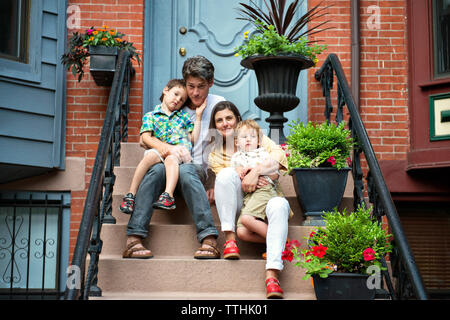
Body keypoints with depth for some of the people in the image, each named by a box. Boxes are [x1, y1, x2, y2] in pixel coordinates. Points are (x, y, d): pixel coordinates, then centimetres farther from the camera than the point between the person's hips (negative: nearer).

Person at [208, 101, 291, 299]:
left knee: (279, 205, -36)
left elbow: (280, 156, -4)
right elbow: (224, 180, 0)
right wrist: (245, 181, -20)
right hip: (237, 205, 0)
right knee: (227, 173, -27)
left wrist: (256, 171, -20)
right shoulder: (215, 152, 16)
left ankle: (271, 274, -47)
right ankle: (230, 238, -28)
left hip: (264, 199, 0)